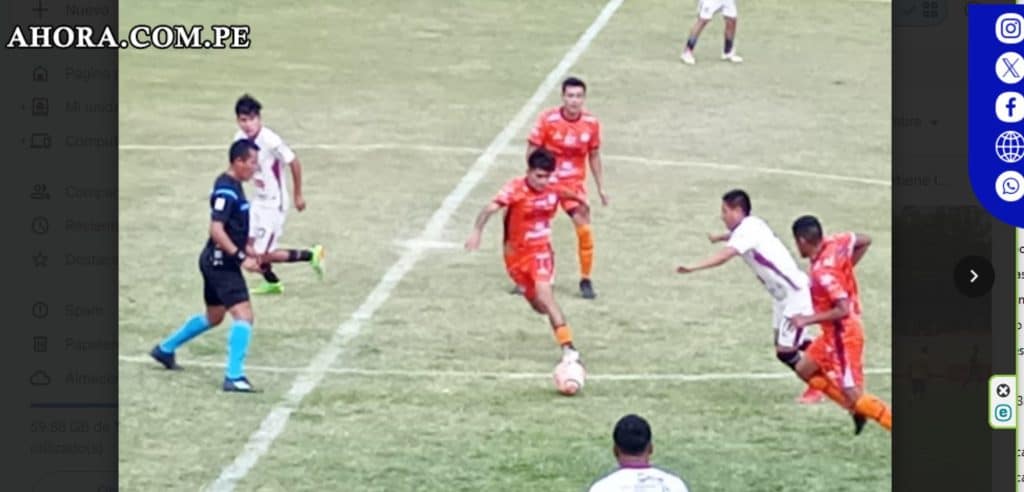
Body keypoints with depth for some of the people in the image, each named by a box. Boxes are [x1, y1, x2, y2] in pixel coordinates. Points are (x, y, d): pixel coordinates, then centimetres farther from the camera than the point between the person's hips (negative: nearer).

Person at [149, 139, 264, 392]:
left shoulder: (233, 186, 11)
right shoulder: (226, 190, -20)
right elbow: (216, 230, -27)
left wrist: (246, 249, 19)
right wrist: (241, 257, -28)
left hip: (219, 263, 11)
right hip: (221, 263, -11)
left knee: (213, 317, 25)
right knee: (244, 315, -16)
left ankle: (165, 349, 40)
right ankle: (234, 376, -18)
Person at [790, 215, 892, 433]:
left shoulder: (823, 272, -29)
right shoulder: (834, 243, -4)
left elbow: (843, 309, -32)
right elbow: (865, 241, 12)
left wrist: (808, 319, -25)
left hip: (843, 336, -10)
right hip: (834, 334, 10)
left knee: (853, 395, -9)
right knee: (805, 369, 18)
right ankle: (856, 410, 18)